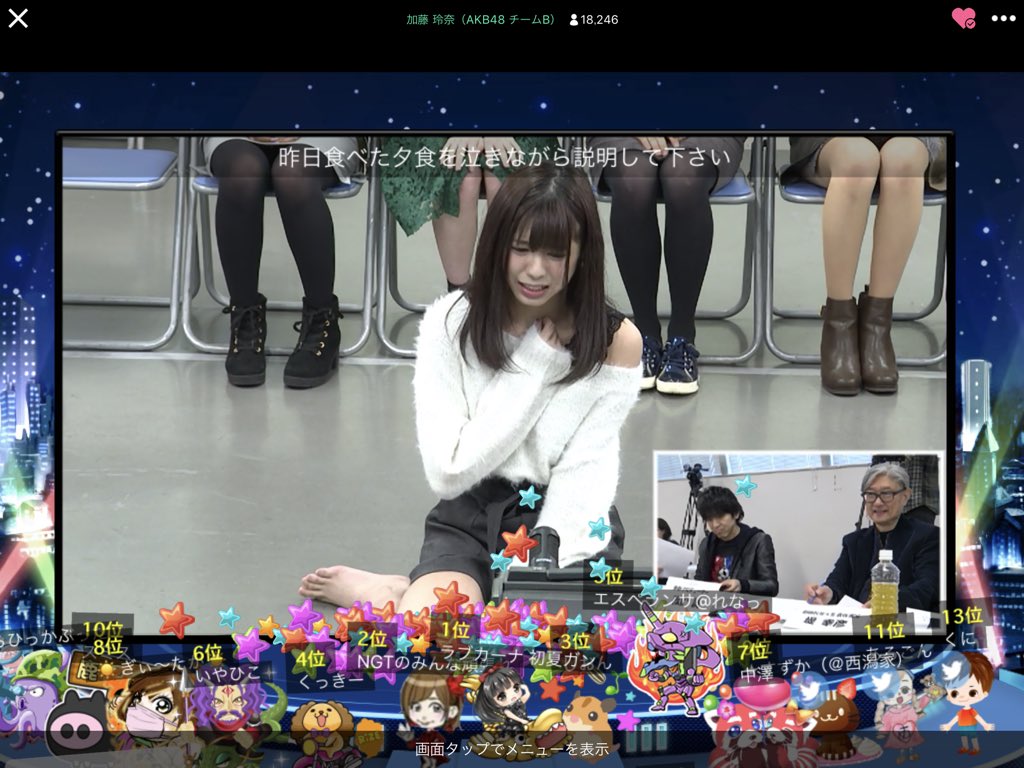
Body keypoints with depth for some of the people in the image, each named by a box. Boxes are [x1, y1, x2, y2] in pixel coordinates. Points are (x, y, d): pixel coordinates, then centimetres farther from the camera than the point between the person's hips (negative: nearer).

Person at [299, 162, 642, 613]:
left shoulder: (616, 342, -7)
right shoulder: (450, 322, -6)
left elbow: (583, 474, -11)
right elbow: (447, 472, -12)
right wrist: (530, 371, -15)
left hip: (570, 520, 1)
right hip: (470, 518, -1)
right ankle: (426, 594, 4)